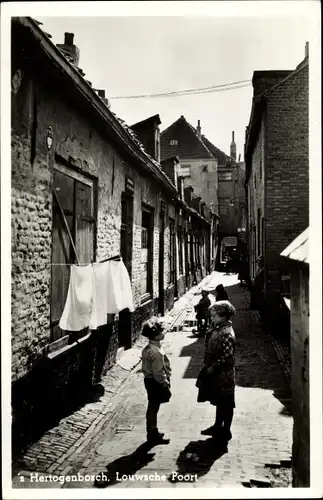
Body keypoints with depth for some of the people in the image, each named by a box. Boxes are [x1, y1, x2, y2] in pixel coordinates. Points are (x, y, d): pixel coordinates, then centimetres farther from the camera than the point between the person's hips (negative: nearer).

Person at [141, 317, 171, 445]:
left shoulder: (148, 348, 4)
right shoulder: (156, 351, -27)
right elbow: (158, 373, -26)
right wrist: (165, 385, -15)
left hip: (150, 380, 9)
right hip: (156, 383, -9)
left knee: (152, 408, 20)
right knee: (153, 409, 3)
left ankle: (152, 433, 34)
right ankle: (153, 436, 17)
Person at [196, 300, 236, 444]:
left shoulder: (227, 334, -24)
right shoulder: (218, 329, 4)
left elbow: (226, 356, -26)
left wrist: (212, 367, -17)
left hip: (223, 375, -9)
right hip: (216, 373, 9)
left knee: (226, 404, 6)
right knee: (219, 402, 22)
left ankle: (226, 432, 19)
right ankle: (218, 426, 37)